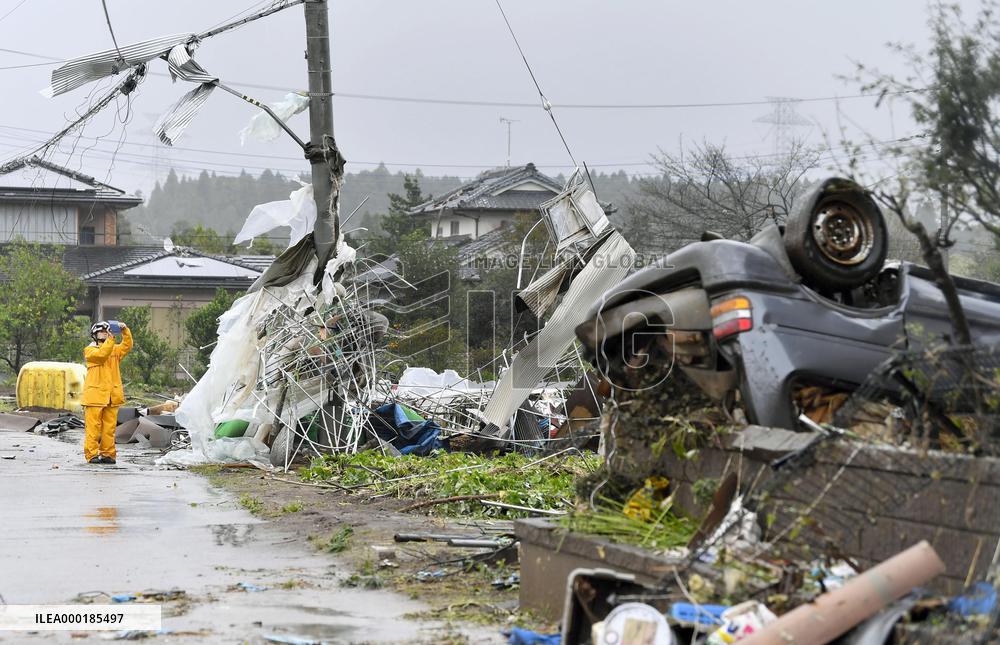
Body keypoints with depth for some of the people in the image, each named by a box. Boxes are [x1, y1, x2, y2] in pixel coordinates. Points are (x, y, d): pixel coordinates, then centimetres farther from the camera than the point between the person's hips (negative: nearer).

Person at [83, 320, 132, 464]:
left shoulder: (115, 349, 18)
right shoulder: (90, 350, 3)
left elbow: (127, 345, 1)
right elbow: (102, 354, -16)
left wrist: (125, 330, -11)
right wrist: (110, 339, -20)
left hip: (112, 396, 5)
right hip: (95, 395, -5)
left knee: (109, 427, 5)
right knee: (93, 427, -5)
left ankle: (108, 454, 8)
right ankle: (92, 454, -4)